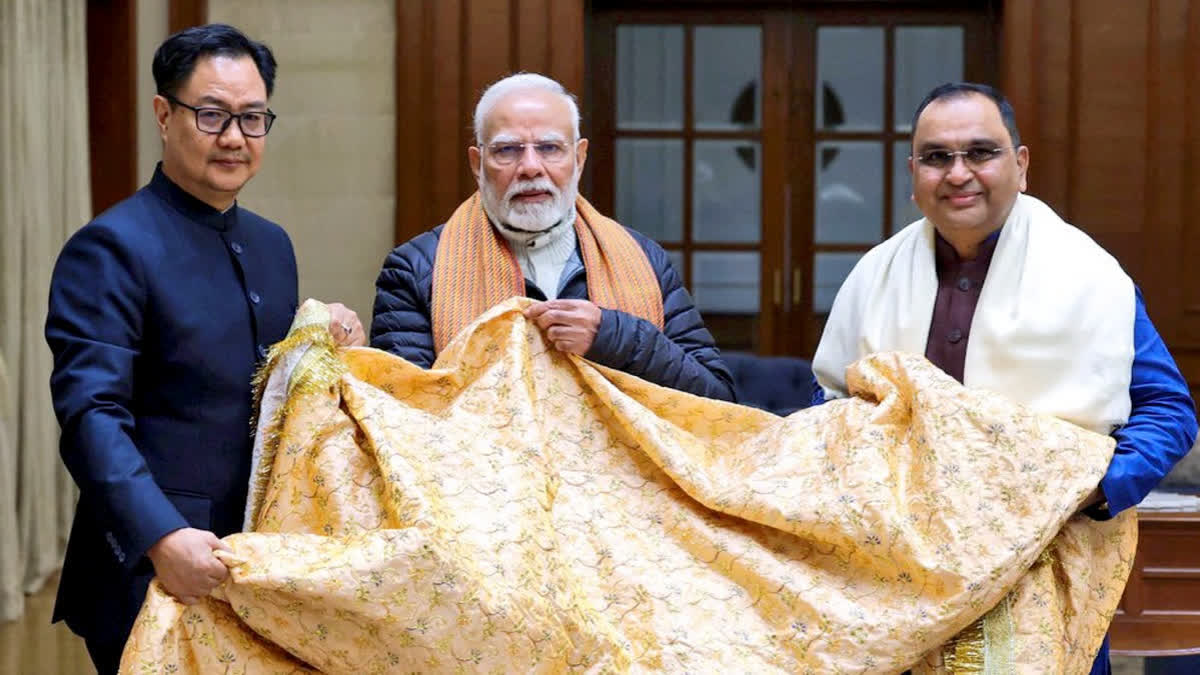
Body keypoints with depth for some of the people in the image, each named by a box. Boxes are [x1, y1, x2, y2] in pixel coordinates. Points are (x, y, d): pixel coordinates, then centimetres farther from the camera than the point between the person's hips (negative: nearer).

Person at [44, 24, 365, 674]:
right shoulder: (110, 248, -11)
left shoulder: (273, 244, 12)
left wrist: (334, 347, -1)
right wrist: (162, 538, -32)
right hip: (158, 570, -7)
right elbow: (91, 413, -20)